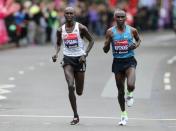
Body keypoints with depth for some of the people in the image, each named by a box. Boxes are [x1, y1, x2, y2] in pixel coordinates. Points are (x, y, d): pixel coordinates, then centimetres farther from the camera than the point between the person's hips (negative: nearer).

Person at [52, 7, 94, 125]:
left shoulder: (81, 28, -4)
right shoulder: (60, 30, 3)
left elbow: (91, 41, 2)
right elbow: (58, 43, 19)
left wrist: (85, 54, -9)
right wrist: (56, 53, -1)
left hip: (79, 59, -1)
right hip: (68, 59, 1)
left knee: (79, 92, 3)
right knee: (71, 86, -18)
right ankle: (76, 116, -10)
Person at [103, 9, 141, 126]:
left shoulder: (132, 30, -2)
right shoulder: (110, 32, -3)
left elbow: (138, 39, 19)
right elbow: (105, 50, 0)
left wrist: (136, 45, -3)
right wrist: (107, 42, -21)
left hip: (130, 61, -1)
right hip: (117, 62, 1)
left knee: (131, 85, -25)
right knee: (120, 90, 8)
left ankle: (130, 94, 13)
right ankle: (124, 115, 24)